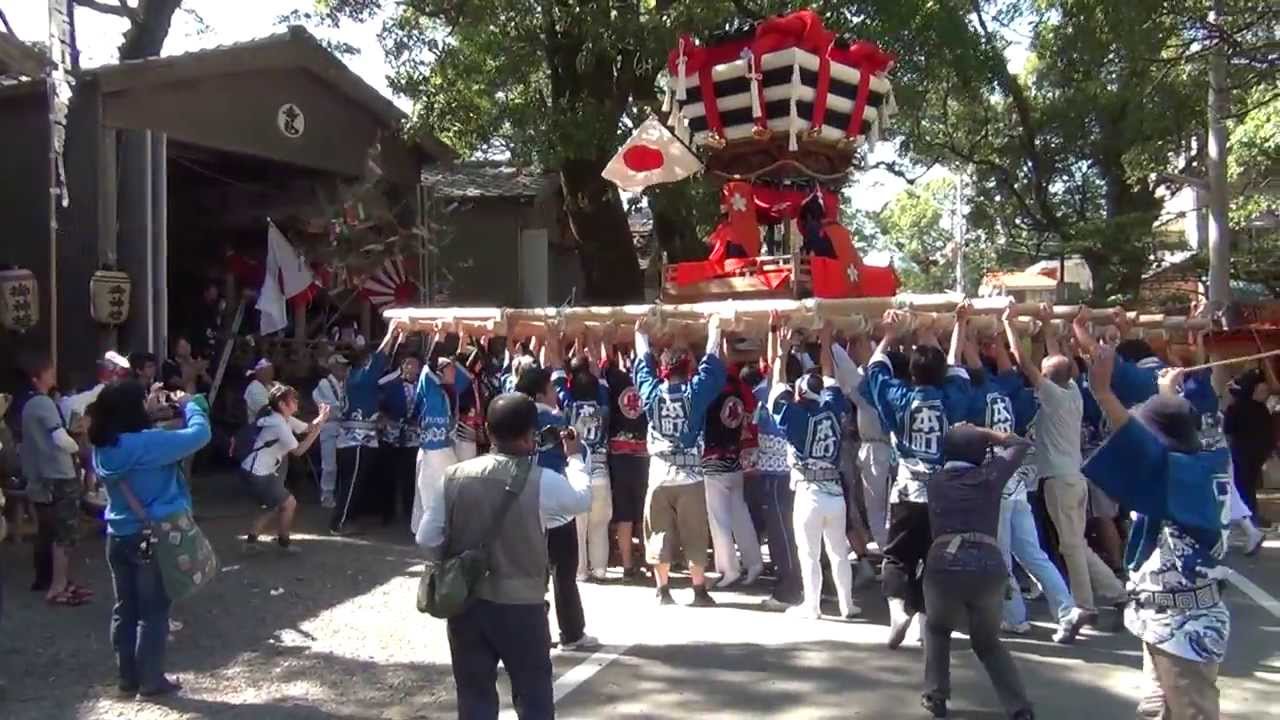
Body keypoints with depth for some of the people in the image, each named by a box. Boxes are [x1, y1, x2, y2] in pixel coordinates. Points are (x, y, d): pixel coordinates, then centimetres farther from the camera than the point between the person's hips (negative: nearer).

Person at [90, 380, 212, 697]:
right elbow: (199, 434, -20)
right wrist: (190, 404, -3)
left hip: (118, 538, 7)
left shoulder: (103, 448, 0)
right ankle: (151, 679, 14)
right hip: (152, 538, -7)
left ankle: (127, 676, 25)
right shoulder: (146, 443, -23)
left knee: (125, 608, 15)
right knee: (153, 610, 6)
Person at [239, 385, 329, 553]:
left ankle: (251, 539, 21)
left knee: (276, 506, 19)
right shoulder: (279, 424, -21)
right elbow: (298, 451, -18)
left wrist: (320, 418, -9)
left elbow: (307, 428, 11)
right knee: (289, 503, -2)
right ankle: (284, 541, 16)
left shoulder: (285, 419, 9)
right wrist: (319, 427, -21)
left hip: (259, 472, 10)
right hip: (255, 475, -10)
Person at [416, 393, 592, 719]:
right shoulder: (542, 481, -13)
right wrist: (575, 456, 22)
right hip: (520, 607, -3)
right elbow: (583, 497, 6)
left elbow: (427, 539, -2)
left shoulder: (453, 476, -5)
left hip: (465, 603, 3)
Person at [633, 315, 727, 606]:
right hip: (690, 476, -1)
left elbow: (643, 366, 14)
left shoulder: (651, 392, -3)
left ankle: (663, 591, 10)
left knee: (659, 536, 7)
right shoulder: (695, 392, -8)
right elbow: (712, 365, 4)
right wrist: (714, 330, 16)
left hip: (659, 475, 2)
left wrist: (641, 335, 29)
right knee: (694, 537, 6)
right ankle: (700, 591, 10)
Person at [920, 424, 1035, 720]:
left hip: (944, 566, 0)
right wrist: (981, 433, 33)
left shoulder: (935, 482, 21)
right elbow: (1019, 444, 32)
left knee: (937, 630, 29)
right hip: (990, 567, 1)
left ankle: (935, 696, 18)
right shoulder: (990, 475, 17)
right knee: (988, 641, 24)